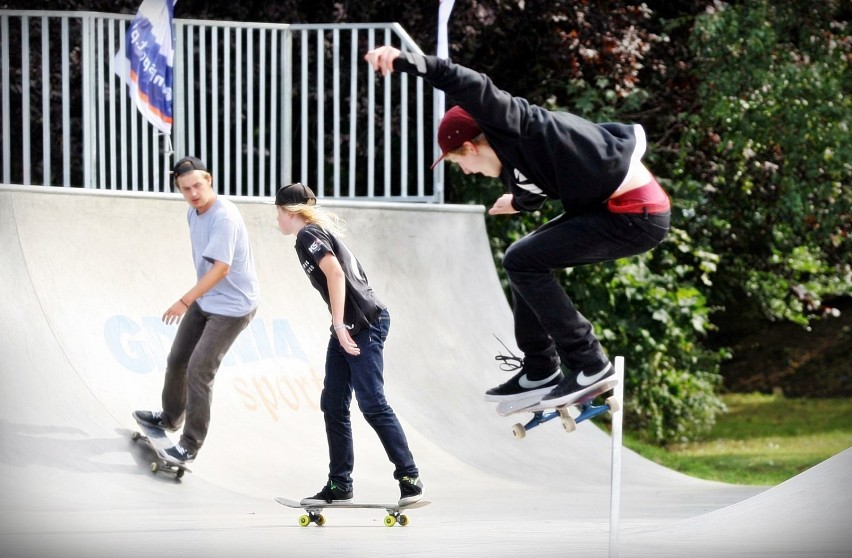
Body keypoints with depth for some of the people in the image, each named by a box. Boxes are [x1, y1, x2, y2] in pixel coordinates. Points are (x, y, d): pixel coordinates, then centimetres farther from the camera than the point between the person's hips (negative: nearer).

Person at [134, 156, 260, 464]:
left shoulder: (224, 217, -27)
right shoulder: (193, 213, 2)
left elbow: (221, 267, -32)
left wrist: (185, 301, -33)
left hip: (233, 306, -9)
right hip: (205, 300, 9)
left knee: (199, 370, -13)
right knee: (177, 360, 18)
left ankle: (190, 446, -5)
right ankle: (171, 417, 43)